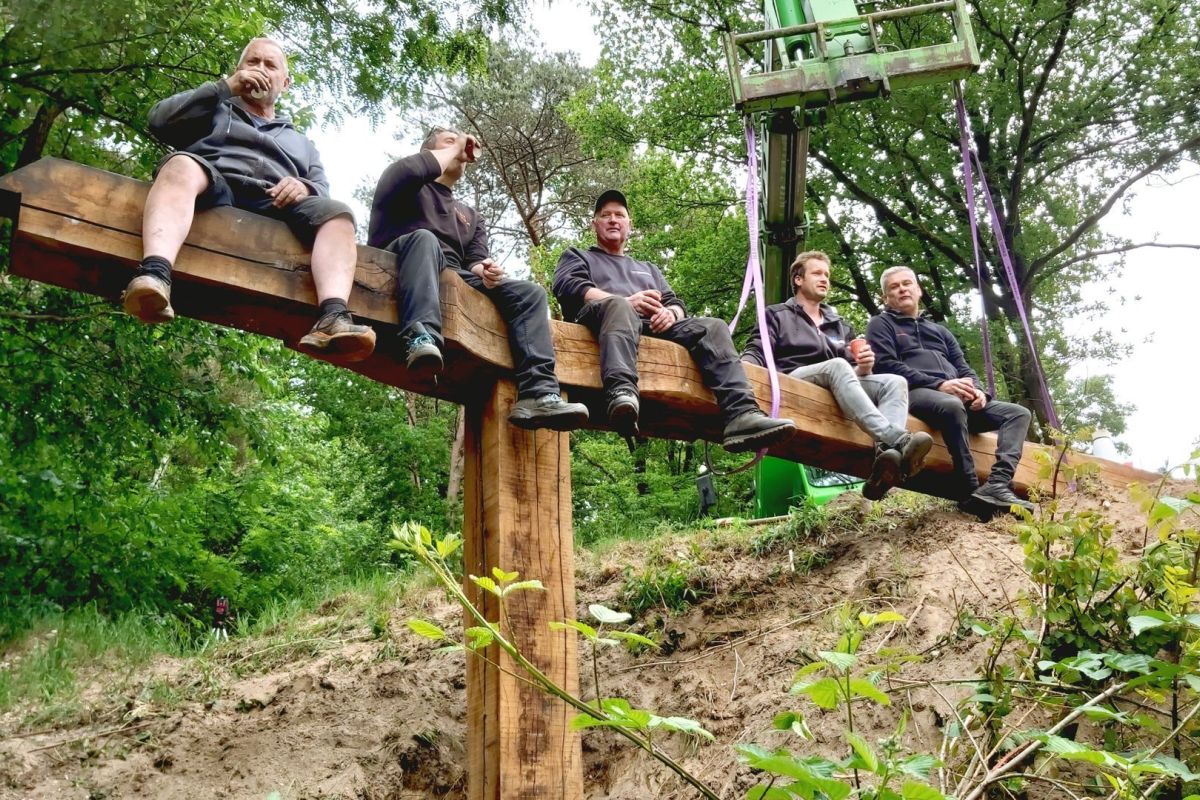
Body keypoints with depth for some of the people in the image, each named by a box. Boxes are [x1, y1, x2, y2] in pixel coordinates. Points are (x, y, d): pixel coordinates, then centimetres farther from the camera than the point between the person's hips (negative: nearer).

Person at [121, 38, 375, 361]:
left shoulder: (300, 142, 40)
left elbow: (323, 193, 23)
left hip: (274, 209, 2)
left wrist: (305, 188, -3)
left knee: (336, 214, -26)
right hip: (214, 191, -2)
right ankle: (154, 275, -61)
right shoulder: (213, 112, 34)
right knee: (182, 165, -35)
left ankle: (332, 316, -52)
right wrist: (225, 87, 10)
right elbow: (160, 120, 14)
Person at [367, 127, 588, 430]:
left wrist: (483, 270, -8)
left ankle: (537, 394, -34)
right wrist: (452, 150, 7)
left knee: (529, 293, -13)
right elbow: (410, 170, -9)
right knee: (425, 238, -36)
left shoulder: (469, 215, 33)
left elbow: (475, 259, 17)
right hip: (398, 266, -5)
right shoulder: (409, 188, 17)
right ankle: (421, 338, -59)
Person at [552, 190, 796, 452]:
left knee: (712, 328, -21)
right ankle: (622, 395, -68)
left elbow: (676, 303, 27)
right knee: (618, 306, -40)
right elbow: (568, 287, 7)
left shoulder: (648, 269, 42)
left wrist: (671, 312, -2)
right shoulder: (577, 257, 31)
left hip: (656, 327, 5)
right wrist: (627, 301, -10)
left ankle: (741, 415, -42)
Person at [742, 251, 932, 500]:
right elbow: (757, 353, 2)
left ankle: (888, 454, -51)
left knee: (895, 382, -20)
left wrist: (863, 368, -4)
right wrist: (741, 366, -22)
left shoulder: (840, 326, 30)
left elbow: (854, 371, 22)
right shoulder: (777, 315, 17)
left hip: (838, 386, 5)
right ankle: (896, 440, -53)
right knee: (837, 366, -36)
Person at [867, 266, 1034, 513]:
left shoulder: (939, 331, 33)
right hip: (913, 393, -7)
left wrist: (977, 390, -3)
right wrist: (939, 385, -16)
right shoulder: (881, 324, 13)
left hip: (957, 397, 7)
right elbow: (886, 365, -5)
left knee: (1018, 413, -8)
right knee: (952, 406, -39)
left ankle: (998, 484, -30)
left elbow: (964, 369, 23)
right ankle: (970, 491, -33)